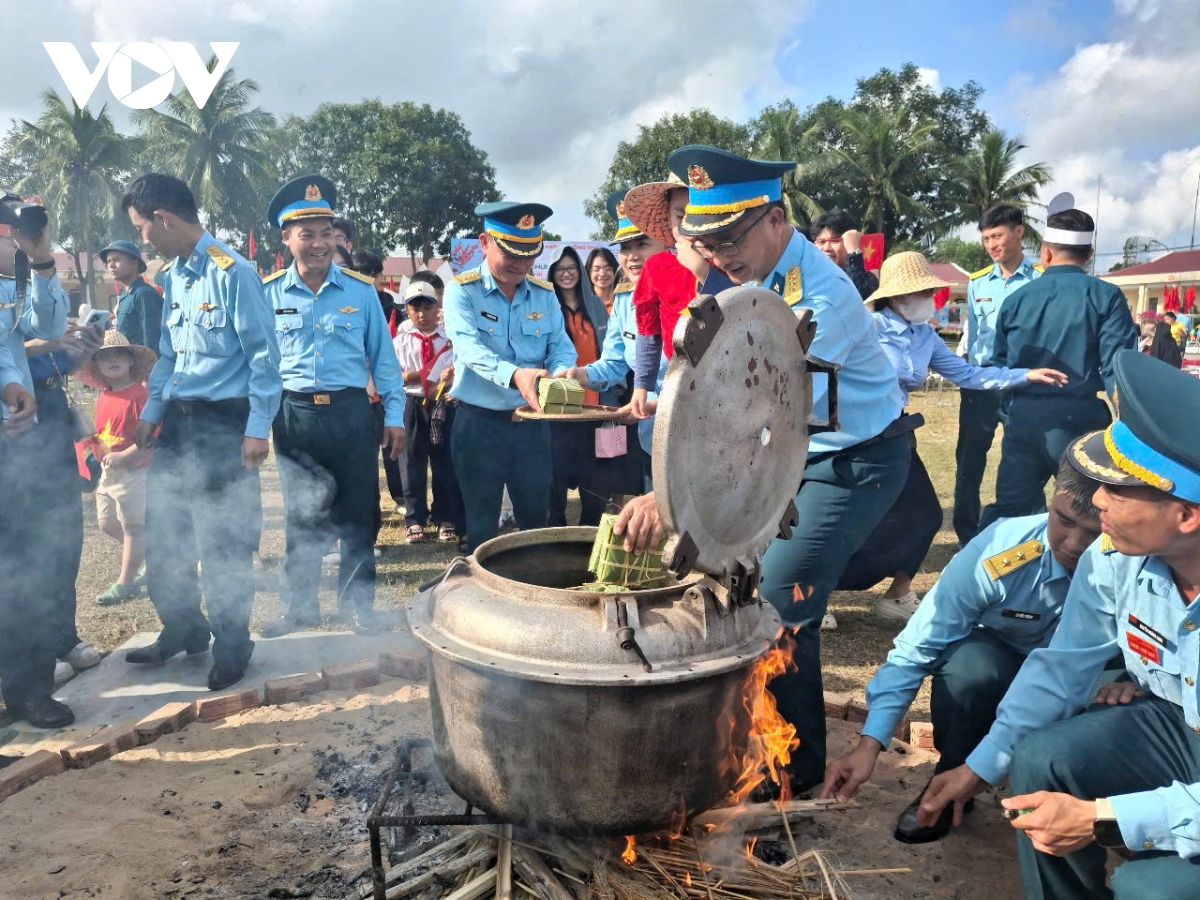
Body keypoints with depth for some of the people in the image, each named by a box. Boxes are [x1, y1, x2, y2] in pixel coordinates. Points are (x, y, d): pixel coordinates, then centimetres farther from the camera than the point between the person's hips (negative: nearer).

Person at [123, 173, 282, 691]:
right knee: (162, 535, 14)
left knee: (224, 542, 1)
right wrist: (151, 413, 15)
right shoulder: (171, 277, 11)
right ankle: (181, 631, 33)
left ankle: (231, 648, 19)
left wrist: (257, 430, -16)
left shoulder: (232, 272, -13)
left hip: (224, 422, -8)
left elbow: (263, 355, -14)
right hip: (177, 420, 8)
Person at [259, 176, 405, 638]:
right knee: (300, 516, 12)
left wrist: (395, 416, 1)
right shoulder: (269, 294, 2)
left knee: (358, 513, 6)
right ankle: (299, 605, 27)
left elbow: (383, 357, 4)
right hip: (294, 414, 1)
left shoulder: (361, 290, 1)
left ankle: (357, 604, 22)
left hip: (351, 412, 0)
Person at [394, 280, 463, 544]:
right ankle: (415, 520, 16)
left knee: (445, 462, 6)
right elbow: (394, 377, -5)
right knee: (413, 462, 6)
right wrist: (434, 376, -15)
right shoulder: (401, 340, 4)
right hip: (412, 405, 1)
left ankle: (447, 520, 16)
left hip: (444, 404, -1)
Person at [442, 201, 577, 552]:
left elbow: (561, 347, 0)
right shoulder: (462, 291, -8)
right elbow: (469, 347, -24)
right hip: (479, 422, -3)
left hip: (532, 423, 4)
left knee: (536, 518, 14)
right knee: (482, 525, 8)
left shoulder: (545, 294, 5)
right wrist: (514, 374, -43)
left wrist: (562, 375, -25)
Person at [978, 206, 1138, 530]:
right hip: (1079, 420, -3)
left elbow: (999, 365, 14)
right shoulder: (1106, 296, -4)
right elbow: (1118, 370, -10)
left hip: (1023, 419, 3)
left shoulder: (1017, 298, 7)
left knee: (1009, 510, 12)